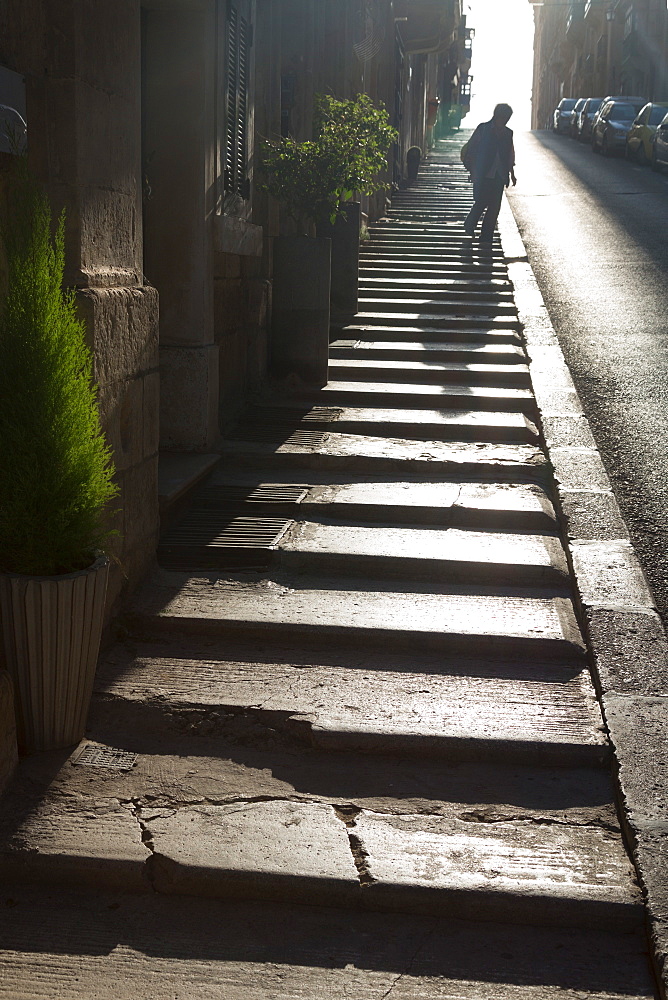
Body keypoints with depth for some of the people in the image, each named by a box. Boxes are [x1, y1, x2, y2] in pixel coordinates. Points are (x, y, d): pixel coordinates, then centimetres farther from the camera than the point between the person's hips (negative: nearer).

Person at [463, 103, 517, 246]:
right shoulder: (483, 129, -1)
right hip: (483, 174, -3)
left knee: (494, 207, -2)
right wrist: (472, 171, -5)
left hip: (499, 176, 4)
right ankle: (469, 226, 23)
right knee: (481, 203, -6)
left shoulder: (508, 133, 11)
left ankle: (486, 238, 3)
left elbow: (510, 155, 20)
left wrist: (512, 174, 18)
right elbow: (471, 149, 0)